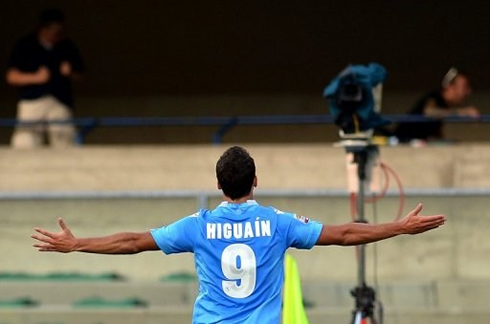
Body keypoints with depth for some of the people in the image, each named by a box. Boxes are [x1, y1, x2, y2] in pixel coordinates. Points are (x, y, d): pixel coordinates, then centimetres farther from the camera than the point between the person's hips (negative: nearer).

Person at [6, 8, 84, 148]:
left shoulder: (68, 47, 10)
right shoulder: (24, 46, 4)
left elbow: (79, 76, 17)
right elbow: (11, 76, 2)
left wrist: (70, 73, -6)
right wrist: (36, 78, -11)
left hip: (60, 102, 2)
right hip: (31, 102, -2)